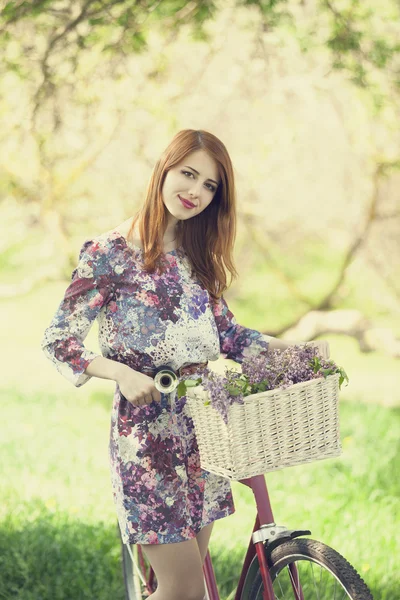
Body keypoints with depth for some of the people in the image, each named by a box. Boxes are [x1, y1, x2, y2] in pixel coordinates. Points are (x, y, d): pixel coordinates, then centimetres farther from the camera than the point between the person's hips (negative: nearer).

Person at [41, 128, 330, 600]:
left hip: (200, 429, 7)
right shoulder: (109, 253, -7)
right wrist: (121, 372, -22)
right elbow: (58, 342, -7)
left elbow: (226, 334, 15)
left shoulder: (197, 257, 13)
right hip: (145, 432, -6)